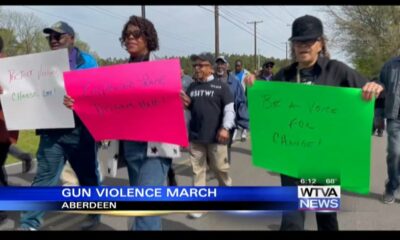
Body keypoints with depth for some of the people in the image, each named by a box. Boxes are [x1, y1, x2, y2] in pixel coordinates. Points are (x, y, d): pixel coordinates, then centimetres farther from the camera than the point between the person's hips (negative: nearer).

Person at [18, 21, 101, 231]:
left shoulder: (86, 61, -1)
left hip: (79, 129, -2)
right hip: (51, 130, 3)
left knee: (88, 175, 13)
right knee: (43, 177, 0)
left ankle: (93, 213, 32)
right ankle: (29, 224, 5)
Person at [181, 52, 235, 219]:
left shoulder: (221, 86, -1)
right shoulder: (192, 87, 13)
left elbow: (229, 109, -6)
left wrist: (225, 128, -19)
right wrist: (185, 104, 0)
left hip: (215, 136, -4)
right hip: (195, 136, 4)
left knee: (220, 168, 6)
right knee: (197, 170, 6)